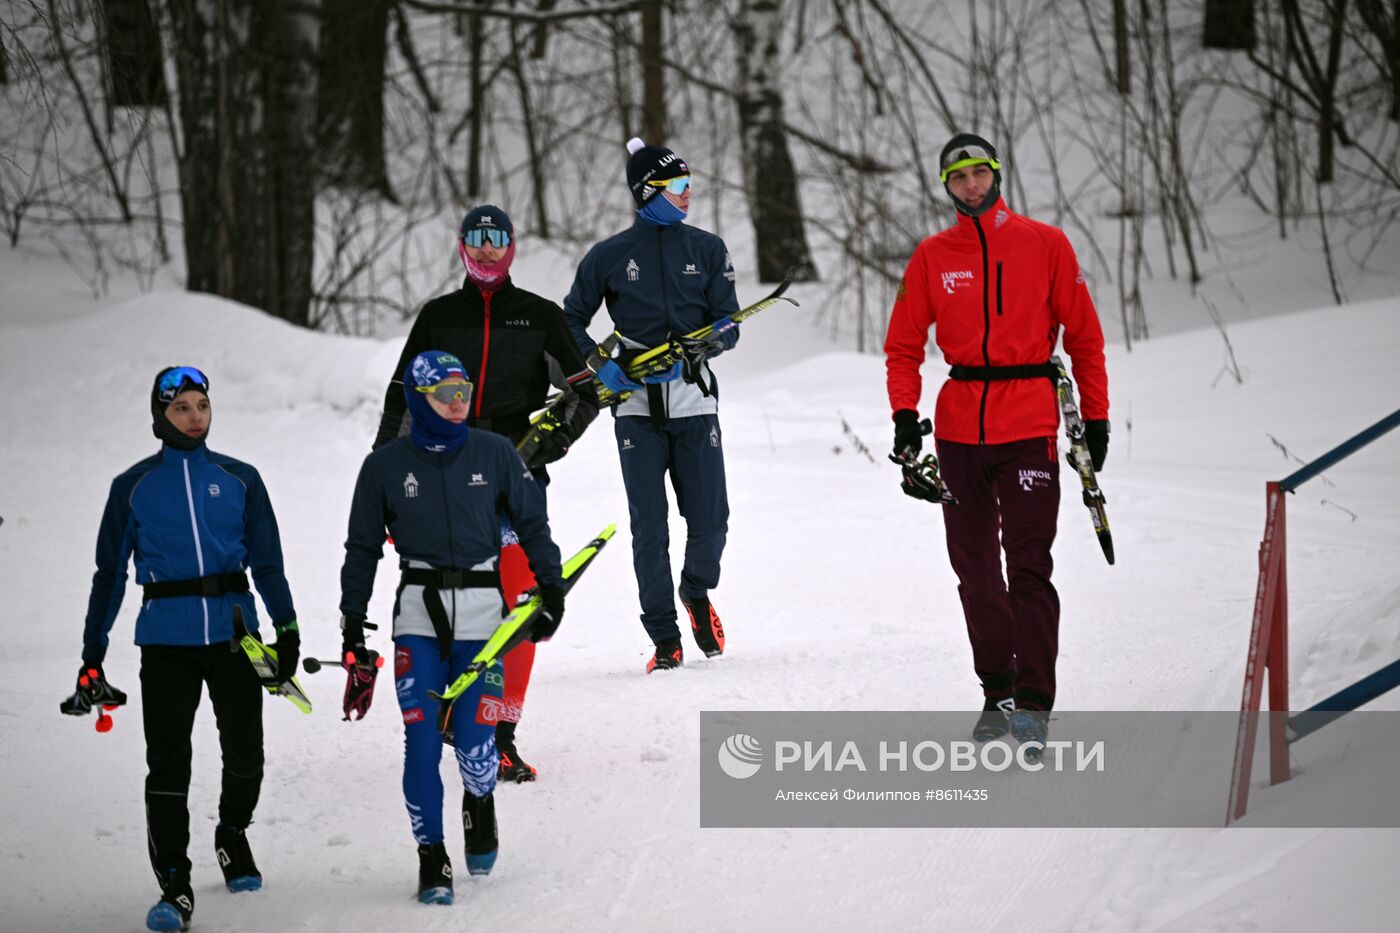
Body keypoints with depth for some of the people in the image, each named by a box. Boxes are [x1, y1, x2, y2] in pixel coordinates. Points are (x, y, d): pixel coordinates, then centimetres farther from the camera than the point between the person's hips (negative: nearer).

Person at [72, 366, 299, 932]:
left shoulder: (239, 480, 9)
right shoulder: (133, 487, 8)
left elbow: (267, 562, 11)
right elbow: (110, 572, 11)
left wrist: (287, 630, 1)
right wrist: (93, 653, 7)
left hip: (234, 631, 1)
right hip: (166, 637, -1)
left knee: (244, 751, 4)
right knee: (167, 760, -9)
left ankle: (233, 835, 34)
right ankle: (174, 887, -9)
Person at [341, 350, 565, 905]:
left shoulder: (494, 454, 3)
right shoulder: (386, 465, 3)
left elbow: (533, 524, 12)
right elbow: (363, 549, 11)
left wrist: (552, 589, 7)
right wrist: (352, 625, 9)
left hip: (481, 610, 0)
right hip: (419, 614, 0)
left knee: (474, 739, -9)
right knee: (422, 740, -8)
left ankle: (480, 804, 25)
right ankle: (431, 858, 3)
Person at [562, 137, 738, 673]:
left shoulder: (707, 250, 8)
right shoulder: (609, 257, 4)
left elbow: (728, 326, 5)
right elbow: (572, 322, 12)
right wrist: (601, 367, -5)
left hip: (693, 399, 1)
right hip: (636, 406, -1)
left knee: (709, 520, -5)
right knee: (649, 528, -4)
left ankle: (697, 593, 27)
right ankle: (664, 640, 3)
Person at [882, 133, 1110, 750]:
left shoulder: (1045, 245, 2)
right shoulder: (932, 257, 7)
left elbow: (1083, 335, 6)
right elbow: (903, 345, 11)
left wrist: (1095, 417, 3)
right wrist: (905, 415, -4)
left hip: (1029, 426, -3)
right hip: (959, 428, 3)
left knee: (1027, 565, -11)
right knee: (975, 569, 7)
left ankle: (1034, 702, -10)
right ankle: (997, 692, 17)